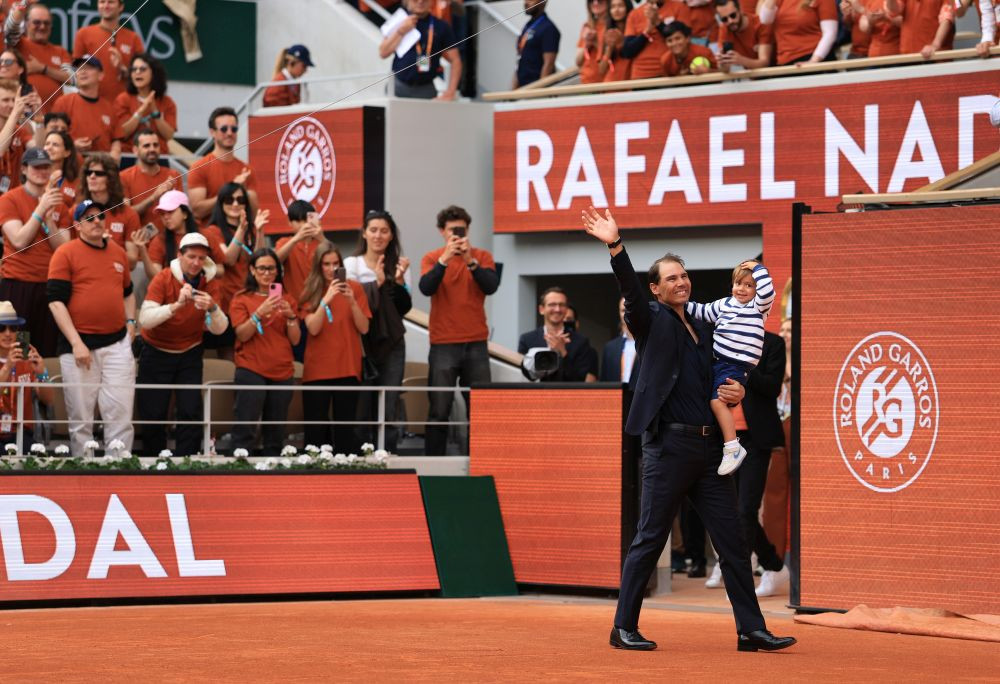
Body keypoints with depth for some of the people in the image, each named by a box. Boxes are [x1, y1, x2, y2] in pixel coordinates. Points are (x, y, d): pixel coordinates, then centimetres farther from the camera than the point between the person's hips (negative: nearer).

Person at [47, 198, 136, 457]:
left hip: (117, 343, 4)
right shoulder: (66, 253, -2)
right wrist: (76, 343, -14)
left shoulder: (118, 252, 14)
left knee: (121, 415, -2)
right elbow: (56, 300, -8)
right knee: (80, 418, 1)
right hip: (80, 344, -4)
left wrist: (130, 321, 12)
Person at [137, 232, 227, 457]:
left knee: (191, 412, -8)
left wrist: (212, 308, -32)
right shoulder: (163, 279, -16)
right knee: (153, 413, -2)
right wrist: (176, 305, -40)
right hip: (157, 352, -2)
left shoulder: (209, 282, -6)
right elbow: (145, 319, -28)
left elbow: (219, 329, -11)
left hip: (190, 354, 2)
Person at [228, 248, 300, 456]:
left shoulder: (286, 300, 14)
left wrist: (290, 316, -9)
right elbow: (242, 334, -6)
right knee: (245, 429, -12)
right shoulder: (242, 299, 5)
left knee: (275, 434, 4)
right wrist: (260, 313, -19)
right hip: (251, 370, -4)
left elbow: (295, 339, 8)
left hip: (282, 372, 4)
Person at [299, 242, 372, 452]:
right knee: (315, 429, 0)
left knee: (345, 428, -1)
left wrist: (352, 301, -16)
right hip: (317, 370, 0)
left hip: (348, 368, 0)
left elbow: (364, 328, -1)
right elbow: (313, 329, -9)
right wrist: (326, 299, -21)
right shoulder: (310, 292, 3)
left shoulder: (354, 288, 3)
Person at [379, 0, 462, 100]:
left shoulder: (441, 27, 6)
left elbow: (455, 60, 4)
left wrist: (450, 92, -6)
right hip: (399, 88, 1)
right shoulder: (398, 22, 7)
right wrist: (400, 32, -9)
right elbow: (383, 53, 2)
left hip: (426, 89, -1)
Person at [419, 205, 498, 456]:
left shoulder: (482, 257, 6)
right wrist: (445, 259, -22)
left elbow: (491, 286, -9)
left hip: (476, 344, 2)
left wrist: (470, 262, -21)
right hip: (443, 345, -1)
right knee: (439, 410, -3)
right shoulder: (432, 258, 4)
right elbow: (426, 288, -12)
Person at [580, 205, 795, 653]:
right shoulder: (652, 322, 0)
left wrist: (735, 394, 6)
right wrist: (614, 246, -35)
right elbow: (629, 290, -19)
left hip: (708, 447, 6)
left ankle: (751, 630, 8)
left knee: (733, 541, 5)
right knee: (649, 540, -2)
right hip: (669, 444, -6)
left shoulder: (703, 330, 18)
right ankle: (624, 629, 6)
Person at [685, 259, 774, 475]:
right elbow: (703, 312, 28)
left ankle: (733, 448, -20)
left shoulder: (758, 307, -4)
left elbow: (767, 291, -24)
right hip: (717, 361, 8)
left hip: (737, 366, -8)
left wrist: (757, 268, -13)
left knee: (718, 401, -23)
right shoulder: (724, 304, 14)